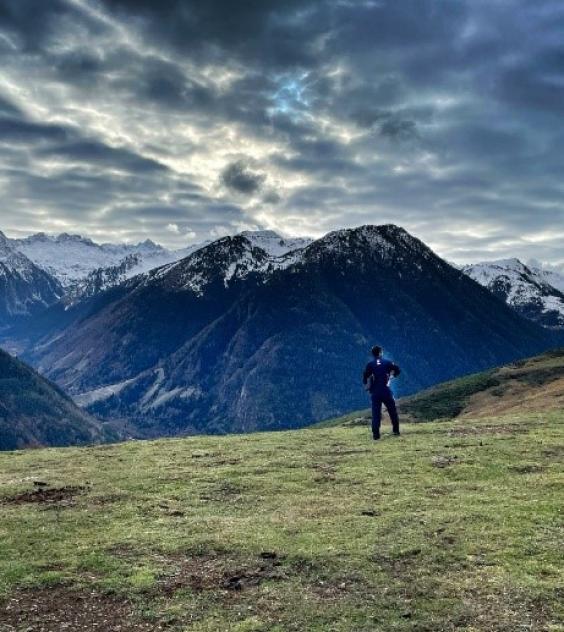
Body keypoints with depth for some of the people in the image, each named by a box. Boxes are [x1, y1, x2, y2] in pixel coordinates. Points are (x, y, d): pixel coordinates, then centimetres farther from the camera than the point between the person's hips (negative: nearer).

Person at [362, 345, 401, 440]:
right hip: (386, 391, 0)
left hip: (375, 392, 1)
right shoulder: (387, 362, 2)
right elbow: (397, 370, -1)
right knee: (393, 411, 15)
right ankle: (396, 431, 20)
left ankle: (376, 434, -6)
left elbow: (365, 378, -1)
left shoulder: (370, 364, 3)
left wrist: (368, 386, 15)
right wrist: (391, 374, 17)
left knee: (376, 413, 2)